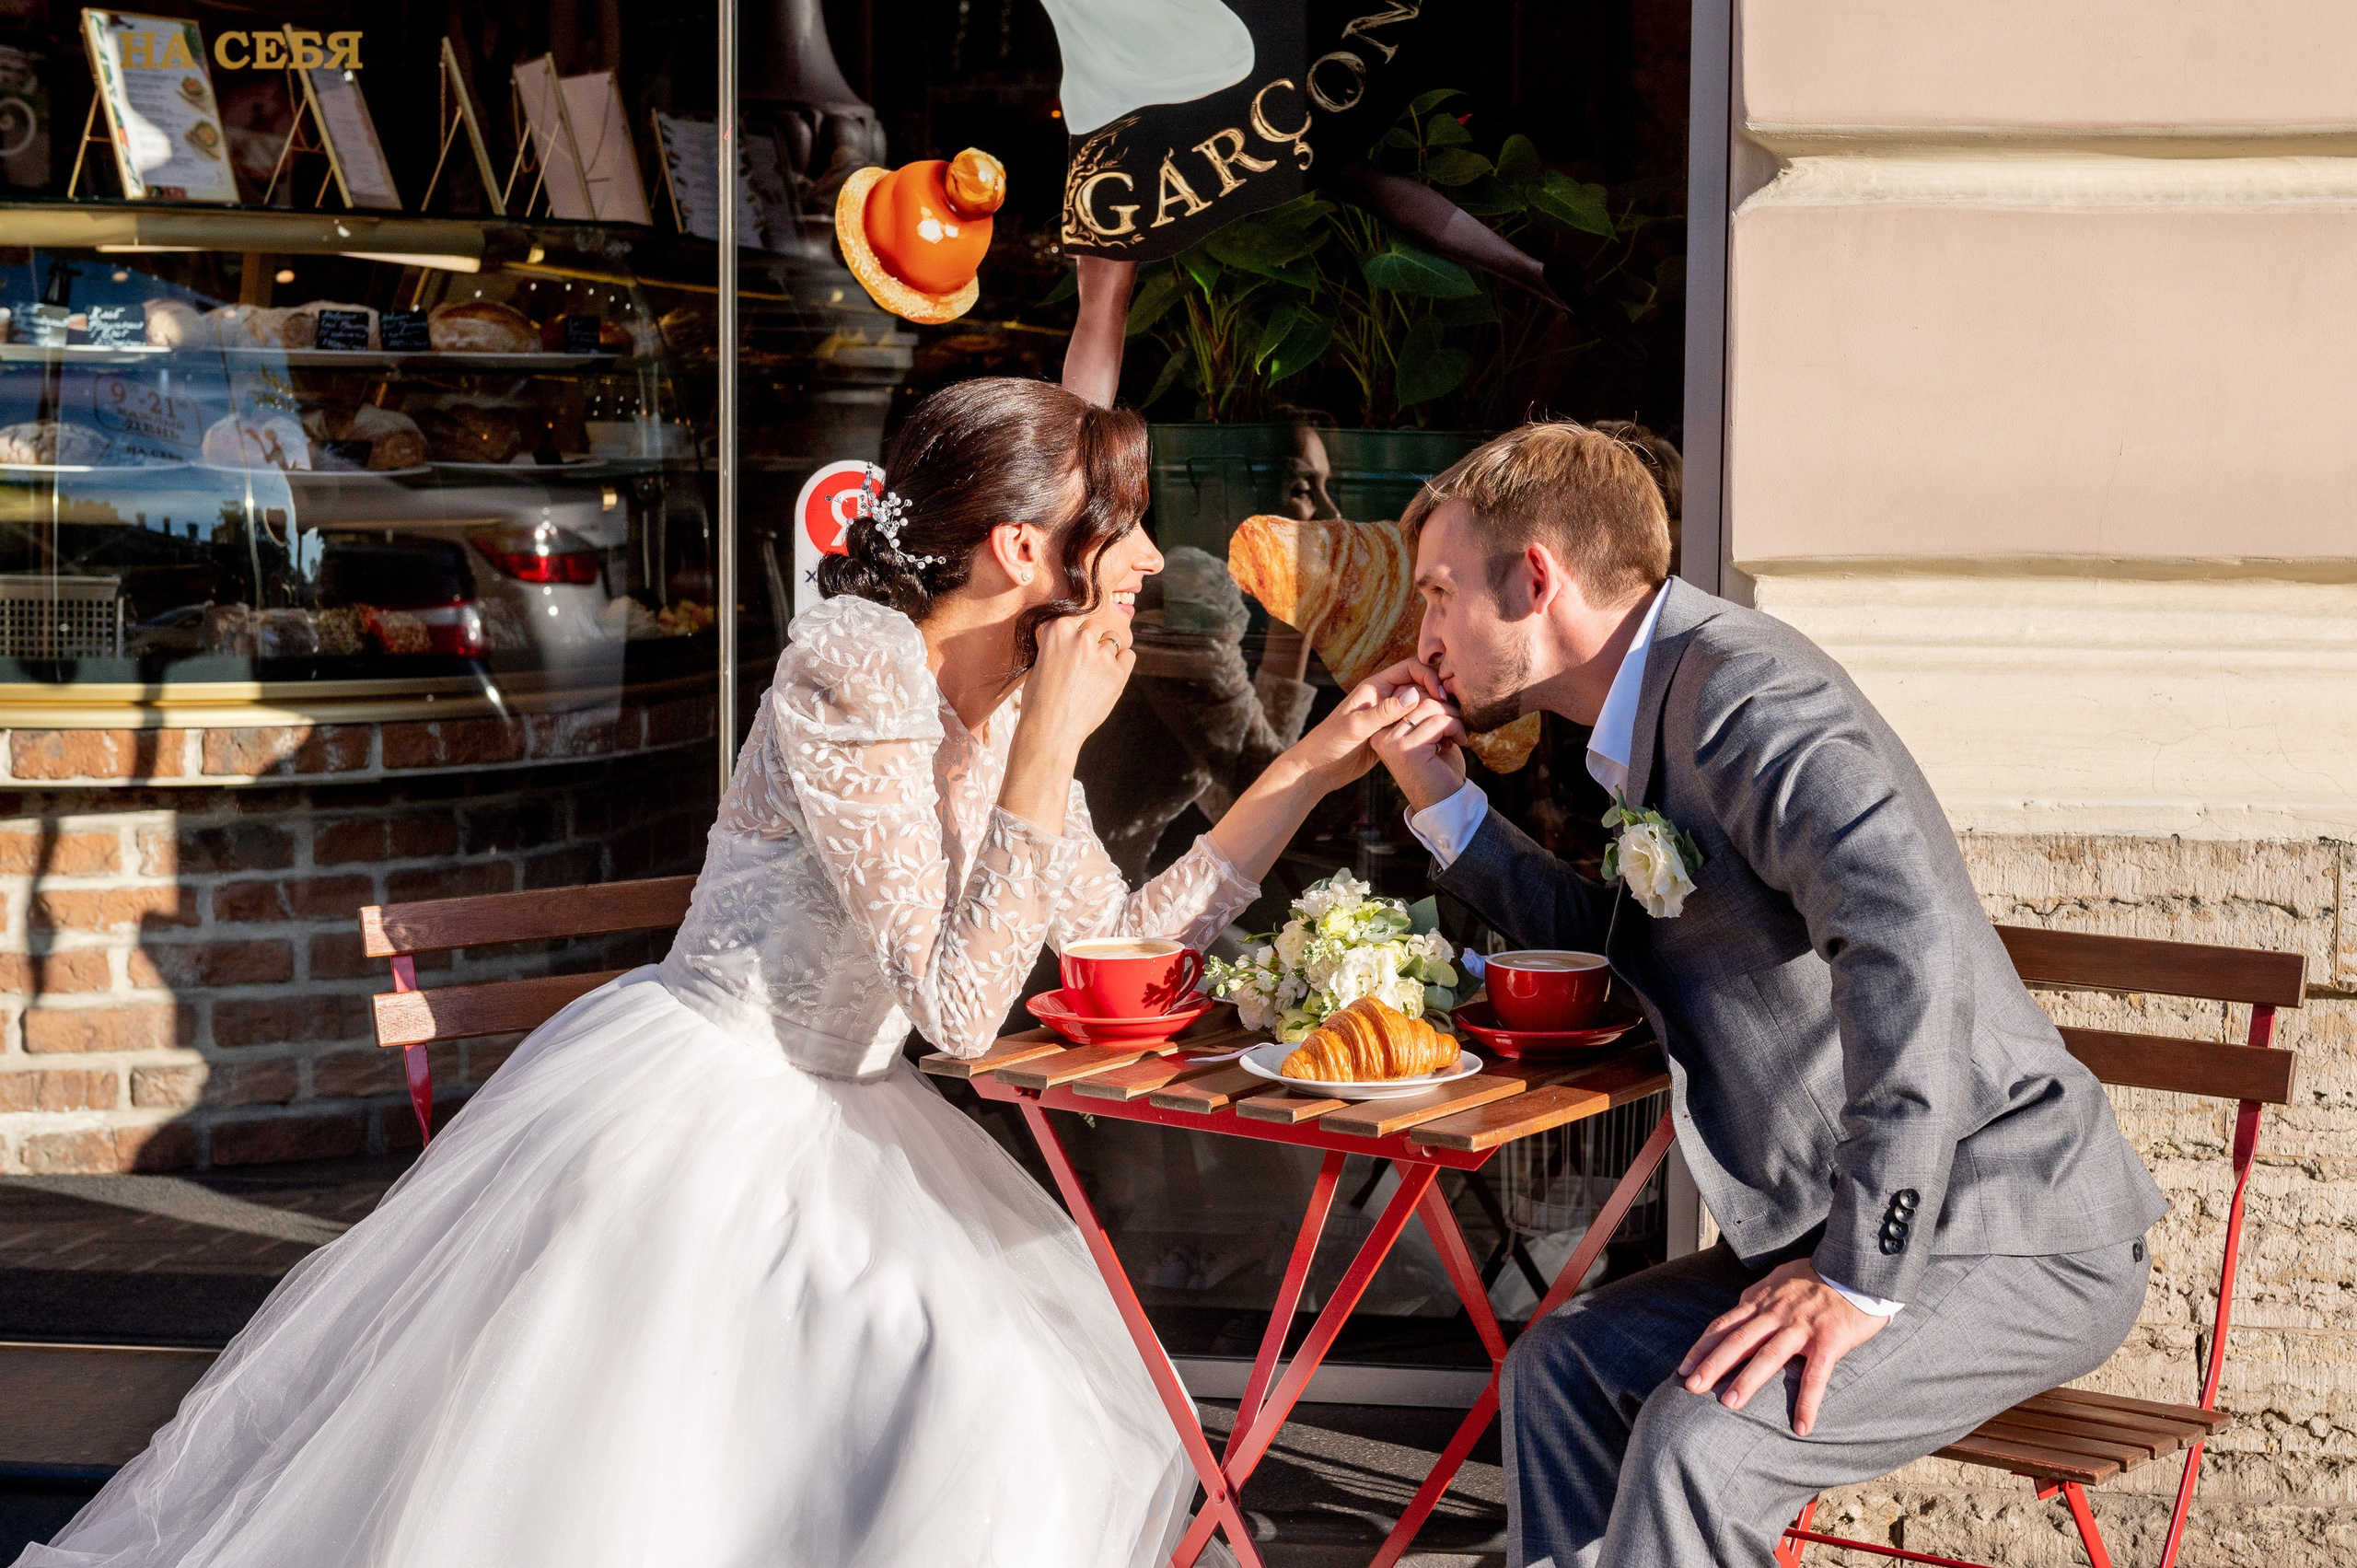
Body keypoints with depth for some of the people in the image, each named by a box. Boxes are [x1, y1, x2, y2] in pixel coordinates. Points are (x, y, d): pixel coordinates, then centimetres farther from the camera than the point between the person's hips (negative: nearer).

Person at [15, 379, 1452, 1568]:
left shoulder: (1004, 701, 2)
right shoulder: (852, 675, -25)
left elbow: (1119, 938, 9)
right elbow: (960, 1006, -29)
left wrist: (1314, 769, 7)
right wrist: (1051, 743, -27)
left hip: (825, 1119, 9)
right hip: (694, 1105, -9)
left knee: (1057, 1396, 3)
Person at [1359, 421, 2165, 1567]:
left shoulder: (1743, 688, -19)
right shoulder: (1667, 709, 13)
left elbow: (1908, 937, -34)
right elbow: (1612, 954, 27)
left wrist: (1862, 1280, -32)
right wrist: (1442, 801, 16)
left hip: (2013, 1234, -10)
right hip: (1872, 1225, 10)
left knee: (1702, 1443, -25)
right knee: (1559, 1370, 3)